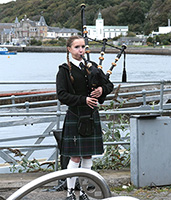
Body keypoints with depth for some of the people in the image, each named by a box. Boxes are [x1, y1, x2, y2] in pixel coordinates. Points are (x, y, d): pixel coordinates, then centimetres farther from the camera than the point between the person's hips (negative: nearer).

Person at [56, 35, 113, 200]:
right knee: (75, 157, -5)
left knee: (88, 157, 8)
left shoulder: (92, 67, 11)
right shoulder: (64, 70, -3)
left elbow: (109, 84, 15)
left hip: (92, 117, 5)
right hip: (75, 117, -5)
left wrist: (102, 89, -9)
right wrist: (84, 100, -19)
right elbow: (62, 95, -11)